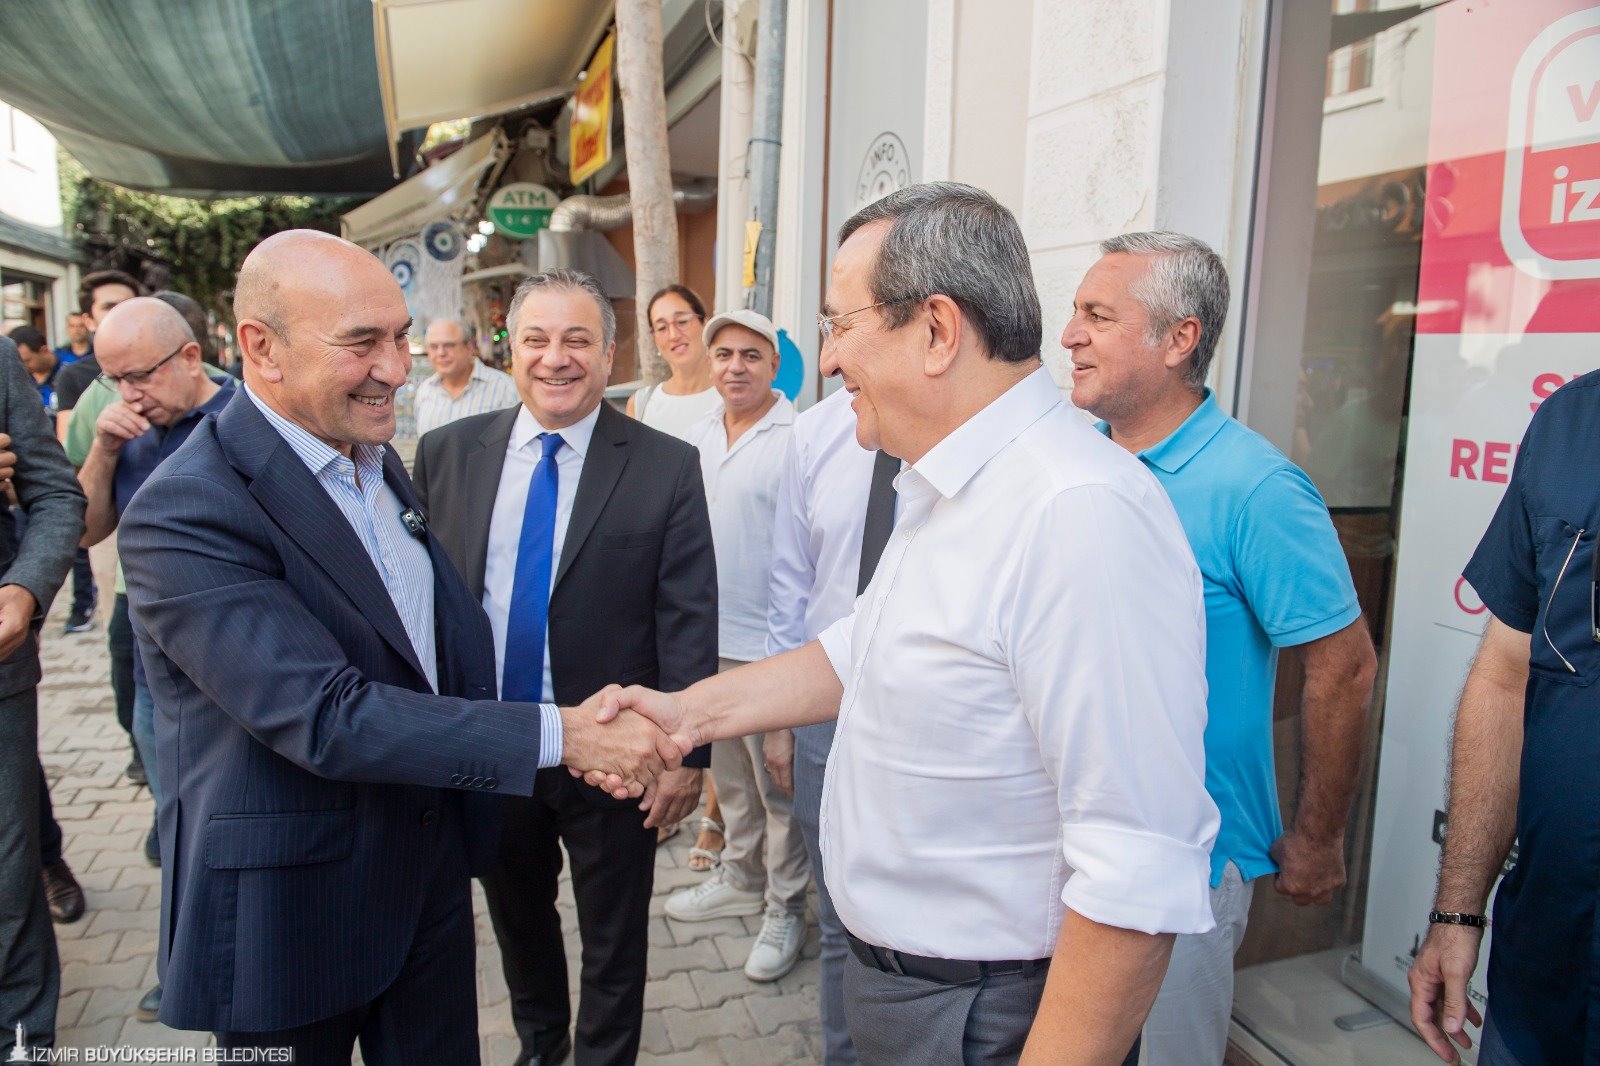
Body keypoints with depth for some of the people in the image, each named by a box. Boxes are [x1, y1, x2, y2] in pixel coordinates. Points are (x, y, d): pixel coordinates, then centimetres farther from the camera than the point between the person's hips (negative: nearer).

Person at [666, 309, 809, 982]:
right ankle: (741, 879, 41)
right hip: (704, 636, 7)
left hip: (768, 643, -7)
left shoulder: (797, 439, -14)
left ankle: (785, 907, 26)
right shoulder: (697, 436, 8)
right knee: (727, 772, 22)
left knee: (778, 781, 8)